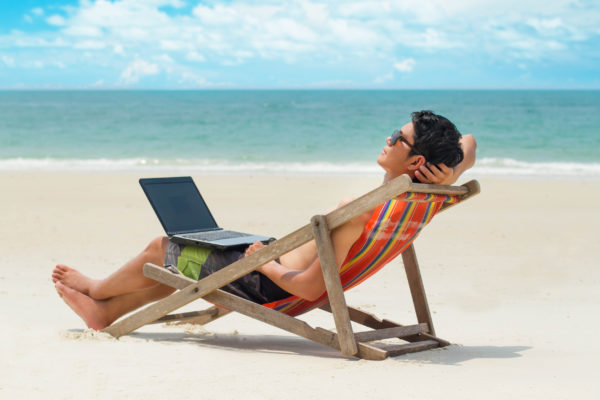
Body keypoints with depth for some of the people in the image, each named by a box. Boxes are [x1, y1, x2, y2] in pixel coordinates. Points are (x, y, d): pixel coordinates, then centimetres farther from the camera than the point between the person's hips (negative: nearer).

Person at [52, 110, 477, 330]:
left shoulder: (357, 211, -36)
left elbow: (310, 288, -36)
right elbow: (468, 142, 4)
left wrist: (267, 264, -17)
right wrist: (451, 173, -18)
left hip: (268, 283, -9)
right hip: (280, 267, 9)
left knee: (163, 249, 12)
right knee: (179, 261, 26)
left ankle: (97, 290, 42)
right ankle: (104, 313, 43)